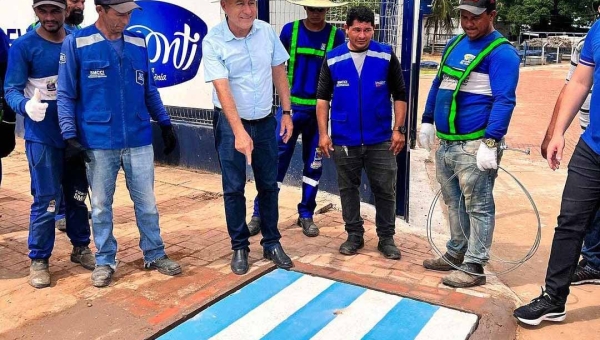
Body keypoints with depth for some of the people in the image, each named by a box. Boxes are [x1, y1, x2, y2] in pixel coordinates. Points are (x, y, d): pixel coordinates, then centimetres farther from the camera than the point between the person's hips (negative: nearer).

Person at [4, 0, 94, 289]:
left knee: (78, 195, 14)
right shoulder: (24, 46, -6)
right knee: (46, 200, -1)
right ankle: (38, 260, 13)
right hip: (42, 136, -3)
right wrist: (26, 106, -31)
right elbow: (11, 89, -9)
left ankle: (81, 247, 31)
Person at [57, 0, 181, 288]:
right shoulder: (76, 43, -3)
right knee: (101, 206, 9)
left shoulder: (138, 43, 8)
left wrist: (165, 124, 15)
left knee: (147, 203, 10)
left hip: (139, 140, 3)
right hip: (98, 143, -2)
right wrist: (70, 134, -10)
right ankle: (105, 261, 25)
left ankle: (155, 255, 26)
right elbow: (66, 95, -2)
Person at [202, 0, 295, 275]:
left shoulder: (267, 32, -5)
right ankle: (239, 247, 20)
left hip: (265, 121, 4)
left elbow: (279, 73, 5)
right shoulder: (213, 42, -17)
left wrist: (286, 112, 3)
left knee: (269, 185, 11)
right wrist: (239, 132, -32)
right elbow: (222, 89, -23)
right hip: (230, 123, -3)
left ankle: (272, 243, 25)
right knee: (234, 188, 5)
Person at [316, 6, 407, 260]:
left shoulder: (386, 56, -1)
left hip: (380, 140, 0)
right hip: (344, 140, 1)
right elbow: (323, 98, 5)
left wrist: (398, 129, -4)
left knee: (385, 190, 6)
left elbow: (399, 95, 4)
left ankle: (386, 238, 21)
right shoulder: (332, 59, 0)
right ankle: (354, 235, 27)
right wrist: (323, 133, -2)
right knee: (348, 189, 11)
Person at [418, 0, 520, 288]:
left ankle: (473, 267, 8)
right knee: (453, 203, 18)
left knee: (478, 207, 1)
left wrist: (490, 143, -25)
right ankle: (456, 253, 32)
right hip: (446, 143, 9)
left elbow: (504, 101, -18)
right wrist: (427, 121, 21)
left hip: (475, 145, -8)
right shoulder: (454, 44, 15)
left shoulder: (501, 52, -11)